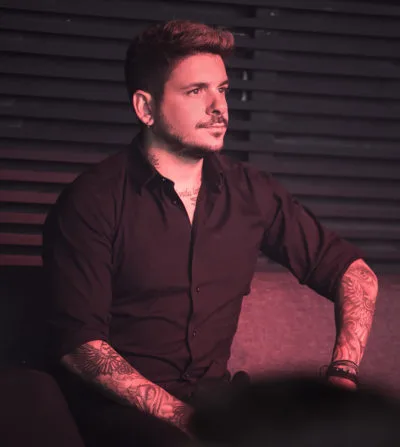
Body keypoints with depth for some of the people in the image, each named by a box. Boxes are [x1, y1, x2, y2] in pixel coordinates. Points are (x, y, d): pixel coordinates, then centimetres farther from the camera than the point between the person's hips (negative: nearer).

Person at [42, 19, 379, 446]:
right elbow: (79, 344, -12)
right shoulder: (92, 202, -6)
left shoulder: (251, 192, 7)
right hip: (124, 409, -5)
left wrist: (341, 375, -7)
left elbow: (355, 273, 11)